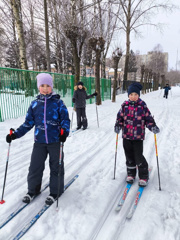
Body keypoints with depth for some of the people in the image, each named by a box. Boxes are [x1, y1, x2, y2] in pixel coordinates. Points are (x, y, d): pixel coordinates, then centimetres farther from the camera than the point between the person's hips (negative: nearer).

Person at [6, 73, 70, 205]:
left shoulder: (58, 102, -3)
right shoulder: (35, 103, 6)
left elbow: (65, 119, -4)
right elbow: (28, 123, 9)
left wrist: (64, 132, -23)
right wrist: (15, 134, 1)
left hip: (55, 141, -2)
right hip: (39, 141, 3)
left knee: (56, 167, 9)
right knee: (35, 167, 9)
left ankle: (55, 192, 29)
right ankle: (33, 190, 33)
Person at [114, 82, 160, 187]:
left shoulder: (142, 105, -5)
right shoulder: (125, 105, 1)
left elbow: (148, 118, -1)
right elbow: (120, 117, 7)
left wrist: (153, 127, -14)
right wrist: (118, 126, -6)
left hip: (138, 136, -3)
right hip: (126, 135, 3)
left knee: (139, 157, -1)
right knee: (129, 156, 14)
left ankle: (144, 176, 21)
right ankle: (131, 174, 33)